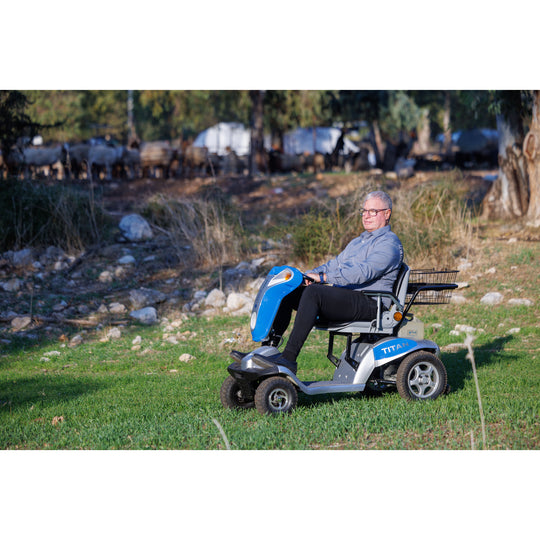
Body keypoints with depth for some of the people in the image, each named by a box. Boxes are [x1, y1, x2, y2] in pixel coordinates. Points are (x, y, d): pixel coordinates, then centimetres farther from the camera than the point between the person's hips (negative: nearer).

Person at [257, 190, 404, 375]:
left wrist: (323, 277, -24)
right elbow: (336, 264, 23)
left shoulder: (389, 243, -5)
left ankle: (289, 358, -39)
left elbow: (364, 271, -20)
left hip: (369, 303, -10)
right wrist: (309, 275, 2)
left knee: (313, 292, -33)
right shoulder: (357, 241, 27)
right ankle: (270, 347, -10)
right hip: (344, 297, 10)